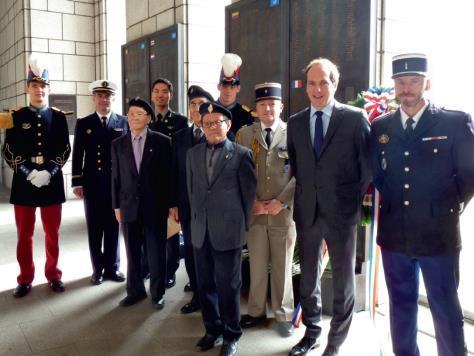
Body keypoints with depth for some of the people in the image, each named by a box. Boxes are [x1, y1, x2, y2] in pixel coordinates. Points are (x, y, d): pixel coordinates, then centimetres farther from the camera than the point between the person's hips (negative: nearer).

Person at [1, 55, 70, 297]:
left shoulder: (58, 117, 5)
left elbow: (64, 150, 1)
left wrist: (48, 172, -12)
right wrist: (29, 173, -13)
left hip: (52, 184, 0)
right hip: (24, 183, 0)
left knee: (52, 234, 9)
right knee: (24, 235, 8)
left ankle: (53, 275, 22)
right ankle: (25, 279, 20)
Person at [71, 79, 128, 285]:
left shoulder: (124, 122, 5)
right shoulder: (83, 124, 7)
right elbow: (77, 155, 5)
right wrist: (77, 182, -2)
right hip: (92, 184, 1)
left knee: (113, 227, 7)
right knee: (95, 228, 7)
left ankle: (112, 267, 19)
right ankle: (98, 268, 18)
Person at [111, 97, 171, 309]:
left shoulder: (162, 141, -2)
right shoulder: (118, 144, 8)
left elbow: (170, 174, -2)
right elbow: (116, 177, 8)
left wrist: (171, 204, -5)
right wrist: (116, 206, 6)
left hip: (155, 206, -3)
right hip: (129, 206, 3)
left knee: (156, 251, 6)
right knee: (132, 251, 12)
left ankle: (157, 293, 20)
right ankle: (135, 290, 27)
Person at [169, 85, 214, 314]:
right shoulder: (179, 137, 9)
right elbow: (175, 173, 8)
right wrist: (174, 203, 4)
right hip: (188, 206, 4)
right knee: (191, 252, 11)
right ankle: (197, 294, 25)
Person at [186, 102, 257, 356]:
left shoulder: (241, 154, -4)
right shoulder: (193, 154, 10)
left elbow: (249, 193, -2)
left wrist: (244, 226, 1)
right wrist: (197, 217, 14)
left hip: (228, 231, -4)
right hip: (200, 231, 5)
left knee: (228, 286, 5)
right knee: (205, 284, 14)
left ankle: (231, 335, 22)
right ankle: (212, 329, 32)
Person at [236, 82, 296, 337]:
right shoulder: (244, 134, 6)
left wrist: (280, 202, -12)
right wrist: (253, 202, -6)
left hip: (284, 211, -1)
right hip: (254, 211, 2)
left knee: (282, 267, 9)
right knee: (257, 266, 11)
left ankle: (284, 315, 24)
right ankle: (256, 311, 27)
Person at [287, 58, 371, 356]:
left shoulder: (355, 118, -6)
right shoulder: (296, 123, 7)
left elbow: (367, 165, -3)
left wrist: (355, 199, -2)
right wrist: (303, 195, 6)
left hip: (341, 212, -3)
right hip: (307, 211, 4)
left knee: (343, 278, 10)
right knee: (309, 275, 16)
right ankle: (312, 331, 34)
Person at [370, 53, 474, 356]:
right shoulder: (380, 127, 5)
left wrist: (449, 208, -1)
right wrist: (390, 203, 6)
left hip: (438, 234, -3)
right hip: (394, 234, 4)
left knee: (445, 309, 8)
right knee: (401, 306, 16)